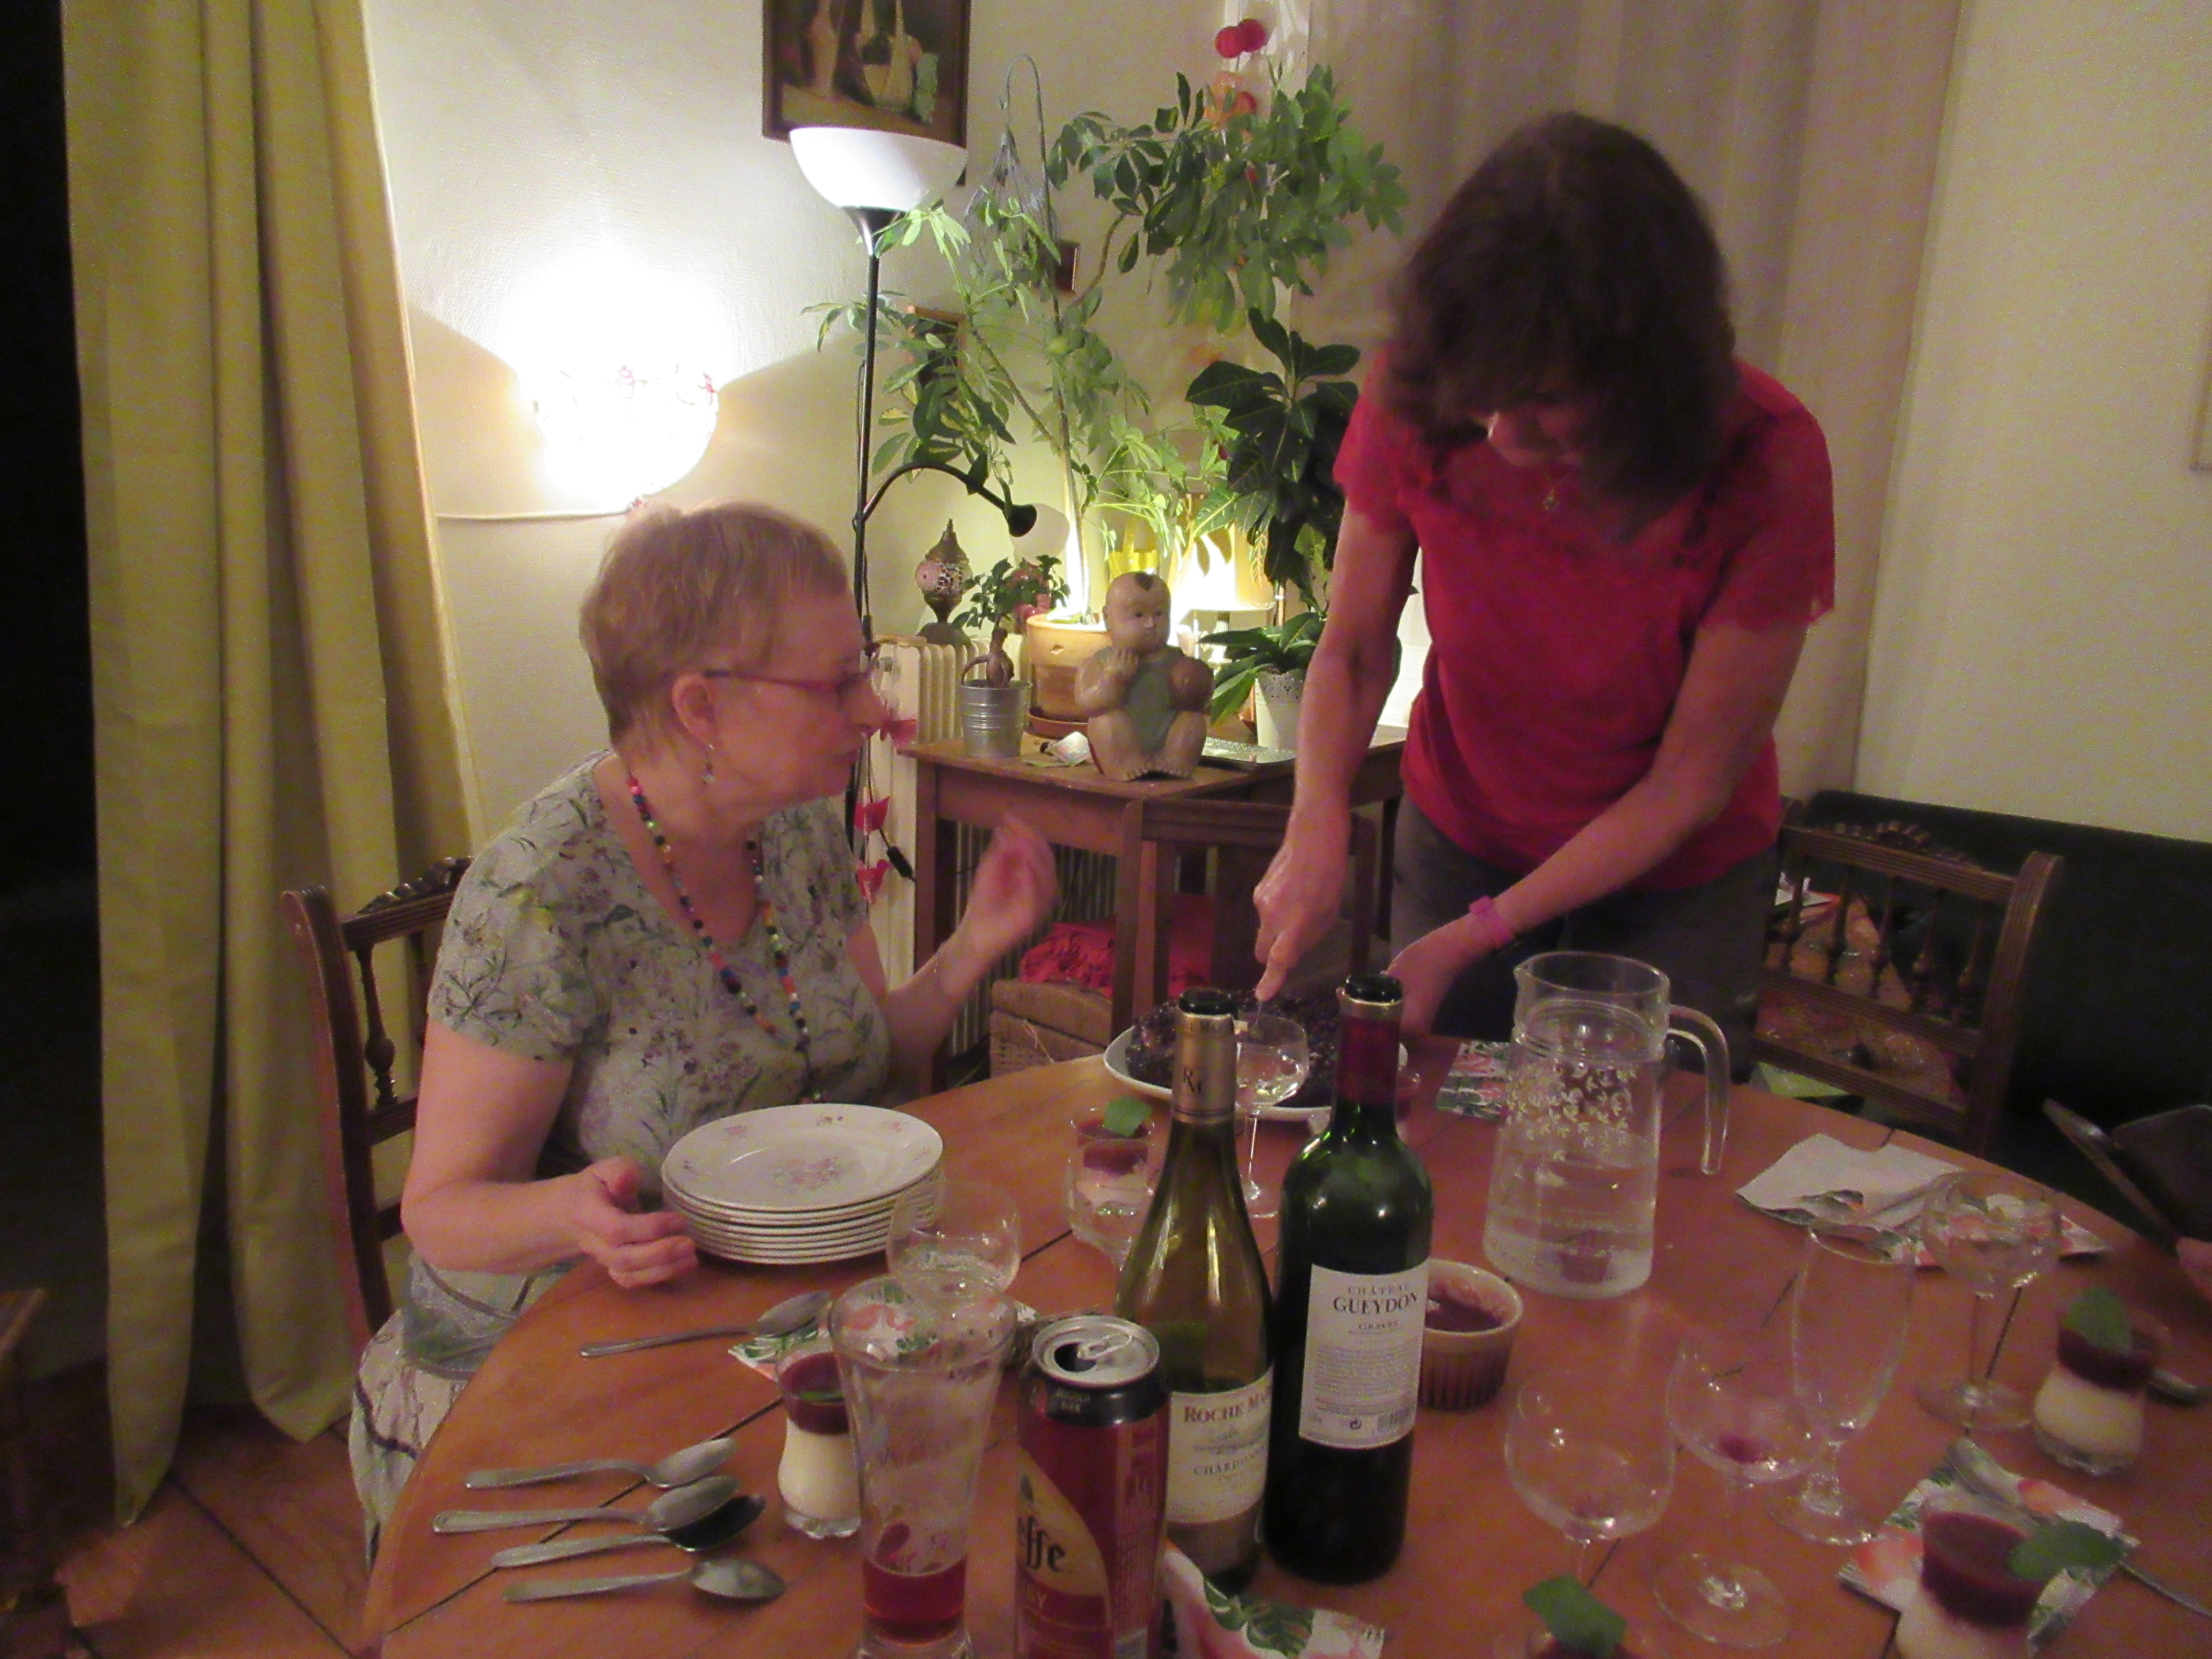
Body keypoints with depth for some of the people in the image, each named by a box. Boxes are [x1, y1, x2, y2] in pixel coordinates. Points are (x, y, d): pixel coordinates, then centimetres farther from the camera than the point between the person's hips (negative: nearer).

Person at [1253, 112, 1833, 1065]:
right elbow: (1355, 649, -9)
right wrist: (1318, 824, -28)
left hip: (1673, 879, -2)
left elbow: (1694, 781, -20)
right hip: (1460, 837, 2)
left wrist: (1478, 935, -25)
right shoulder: (1417, 403, -22)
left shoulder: (1766, 466, -27)